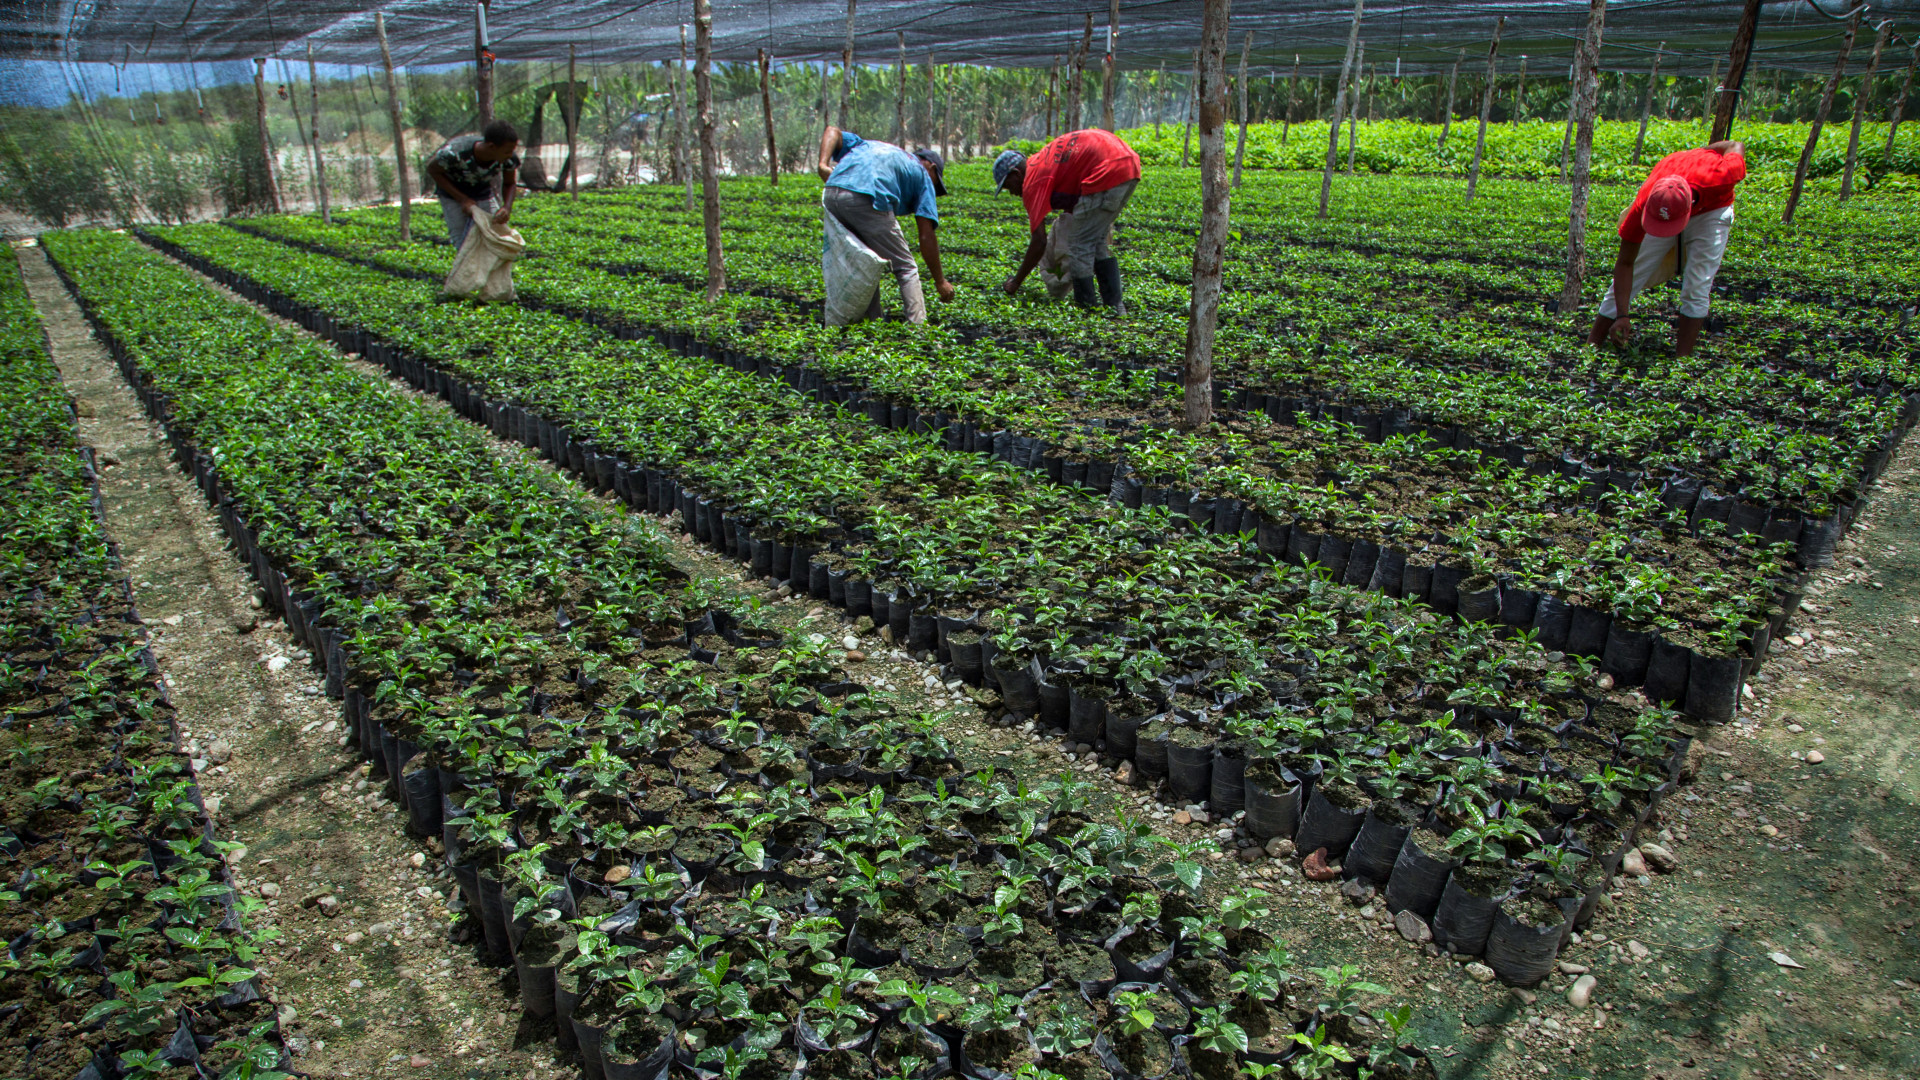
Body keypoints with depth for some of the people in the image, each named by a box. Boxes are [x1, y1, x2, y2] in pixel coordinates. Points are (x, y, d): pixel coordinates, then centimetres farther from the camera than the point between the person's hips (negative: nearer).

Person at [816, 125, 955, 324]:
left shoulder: (869, 145, 38)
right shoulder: (922, 175, 22)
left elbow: (833, 131, 25)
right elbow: (927, 235, 14)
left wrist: (823, 164, 9)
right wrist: (940, 281, 19)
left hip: (831, 197, 6)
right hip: (866, 201, -5)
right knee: (905, 268, 8)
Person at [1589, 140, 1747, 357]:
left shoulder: (1716, 178, -42)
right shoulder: (1644, 206, -38)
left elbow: (1737, 147, -17)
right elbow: (1624, 264, -31)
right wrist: (1621, 315, -40)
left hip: (1711, 208, -1)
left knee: (1696, 288, -14)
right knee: (1625, 283, -6)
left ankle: (1682, 359, -13)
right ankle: (1591, 346, 0)